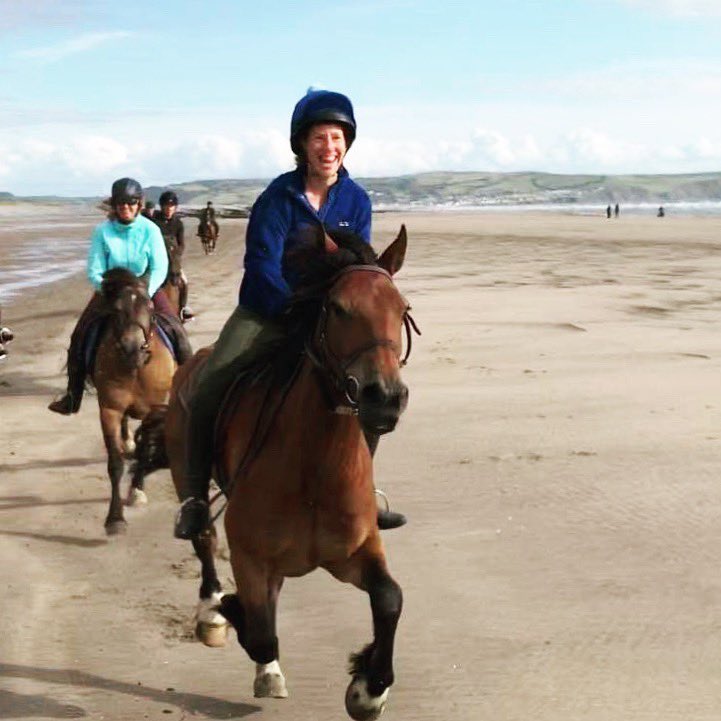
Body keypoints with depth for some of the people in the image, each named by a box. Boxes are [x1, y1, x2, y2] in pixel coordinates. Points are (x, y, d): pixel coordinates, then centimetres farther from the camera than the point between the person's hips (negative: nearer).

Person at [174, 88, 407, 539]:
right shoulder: (279, 197, -14)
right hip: (264, 316, -4)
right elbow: (263, 268, -18)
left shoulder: (357, 201, -2)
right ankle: (196, 498, -5)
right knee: (208, 391, -20)